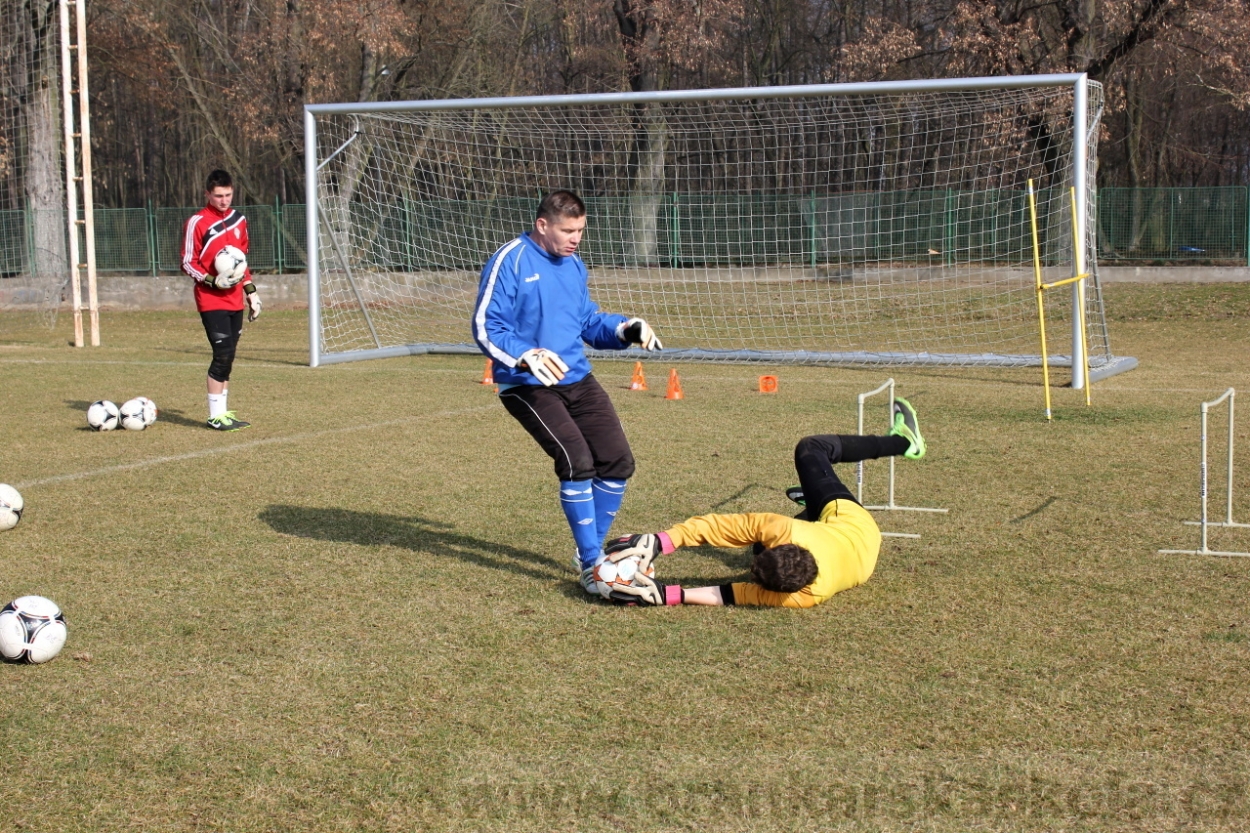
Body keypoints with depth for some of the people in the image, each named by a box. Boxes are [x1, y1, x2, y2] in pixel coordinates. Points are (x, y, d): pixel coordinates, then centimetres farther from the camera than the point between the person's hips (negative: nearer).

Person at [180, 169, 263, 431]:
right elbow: (187, 263, -6)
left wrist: (250, 290, 18)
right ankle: (216, 416, -6)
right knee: (223, 354, -13)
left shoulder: (239, 220, 13)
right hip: (211, 301, -6)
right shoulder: (197, 222, -7)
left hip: (235, 300, 6)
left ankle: (223, 411, 16)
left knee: (228, 356, 9)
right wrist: (213, 281, -19)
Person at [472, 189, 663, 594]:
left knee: (618, 460, 2)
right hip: (526, 386, -8)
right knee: (577, 461, -20)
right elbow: (485, 328, -15)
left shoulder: (574, 266, 12)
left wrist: (624, 329, 1)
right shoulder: (511, 262, -11)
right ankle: (591, 565, -8)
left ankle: (591, 550, 21)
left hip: (577, 379, 8)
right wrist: (527, 356, -30)